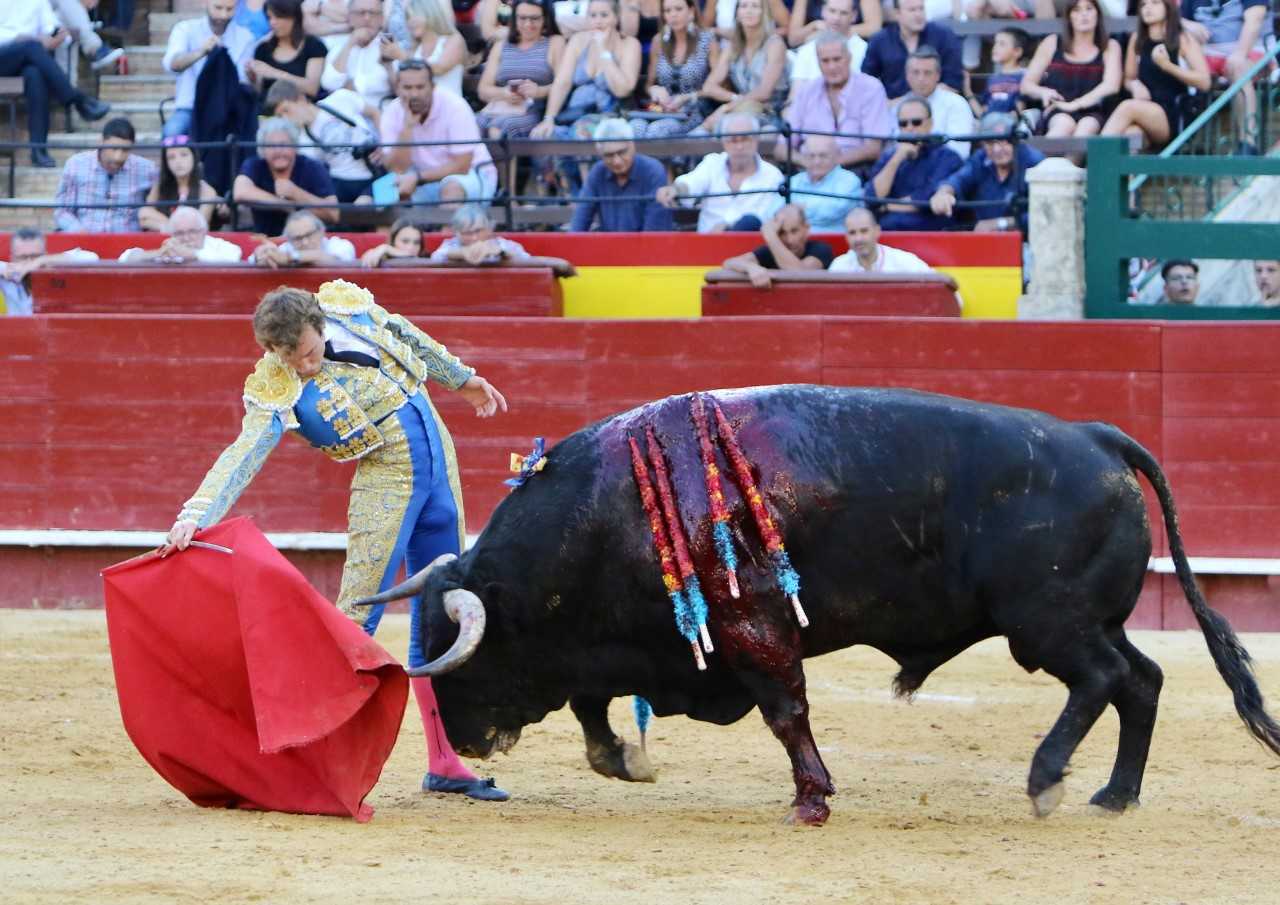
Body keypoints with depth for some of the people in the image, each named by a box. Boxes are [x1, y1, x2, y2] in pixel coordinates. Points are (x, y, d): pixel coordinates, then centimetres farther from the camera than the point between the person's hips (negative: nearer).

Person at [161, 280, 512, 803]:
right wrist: (195, 517, -45)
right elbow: (241, 458, -30)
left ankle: (444, 763, 15)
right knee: (356, 619, -15)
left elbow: (408, 339, 14)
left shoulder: (348, 308, -5)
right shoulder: (276, 392, -19)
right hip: (385, 479, -5)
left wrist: (461, 379, 28)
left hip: (438, 458, 5)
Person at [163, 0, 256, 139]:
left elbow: (243, 82, -2)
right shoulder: (185, 29, 0)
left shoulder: (244, 37, 4)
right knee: (172, 131, -34)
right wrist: (200, 52, -40)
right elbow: (171, 64, -20)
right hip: (189, 108, -1)